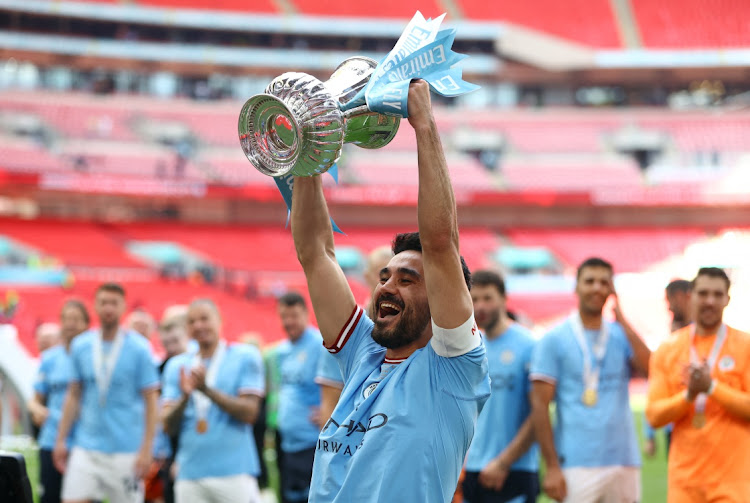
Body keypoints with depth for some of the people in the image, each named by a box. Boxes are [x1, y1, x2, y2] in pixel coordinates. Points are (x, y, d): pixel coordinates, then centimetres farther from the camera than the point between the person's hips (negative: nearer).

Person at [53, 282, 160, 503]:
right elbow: (73, 395, 12)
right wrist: (61, 440, 8)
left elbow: (150, 401, -5)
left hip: (126, 450, -3)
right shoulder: (80, 346, 6)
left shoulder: (139, 348, -5)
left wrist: (146, 450, -11)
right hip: (86, 448, 3)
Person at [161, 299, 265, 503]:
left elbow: (249, 413, -6)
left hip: (235, 473, -3)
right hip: (190, 476, 3)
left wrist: (207, 390, -14)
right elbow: (168, 426, 6)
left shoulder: (246, 357, 2)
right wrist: (185, 397, -13)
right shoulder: (177, 366, 12)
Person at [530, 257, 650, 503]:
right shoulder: (554, 340, 1)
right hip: (577, 466, -4)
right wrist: (552, 467, -11)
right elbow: (539, 405, -4)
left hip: (625, 462, 4)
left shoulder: (622, 335, 12)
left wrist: (622, 321, -4)